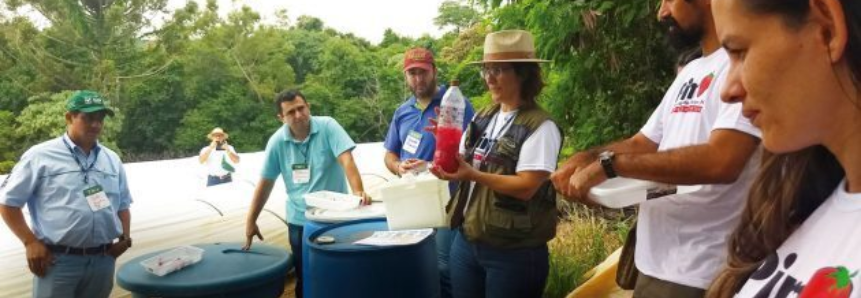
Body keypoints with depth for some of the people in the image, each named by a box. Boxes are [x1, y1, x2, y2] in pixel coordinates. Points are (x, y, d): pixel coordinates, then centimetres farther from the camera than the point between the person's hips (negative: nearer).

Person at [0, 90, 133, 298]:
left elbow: (122, 204, 19)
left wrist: (125, 236, 4)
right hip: (58, 260, -4)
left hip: (103, 260, 5)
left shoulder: (112, 160, 12)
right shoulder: (40, 156, -3)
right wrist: (30, 242, -7)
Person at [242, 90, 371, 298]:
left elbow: (346, 160, -22)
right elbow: (265, 183, 3)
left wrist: (358, 192, -38)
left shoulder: (327, 127, -11)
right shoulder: (277, 141, -3)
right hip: (299, 220, 3)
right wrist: (251, 221, 4)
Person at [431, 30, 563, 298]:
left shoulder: (540, 126, -13)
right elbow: (462, 162, 12)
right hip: (466, 240, 7)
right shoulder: (483, 117, 8)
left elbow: (527, 187, -20)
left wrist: (474, 175, -28)